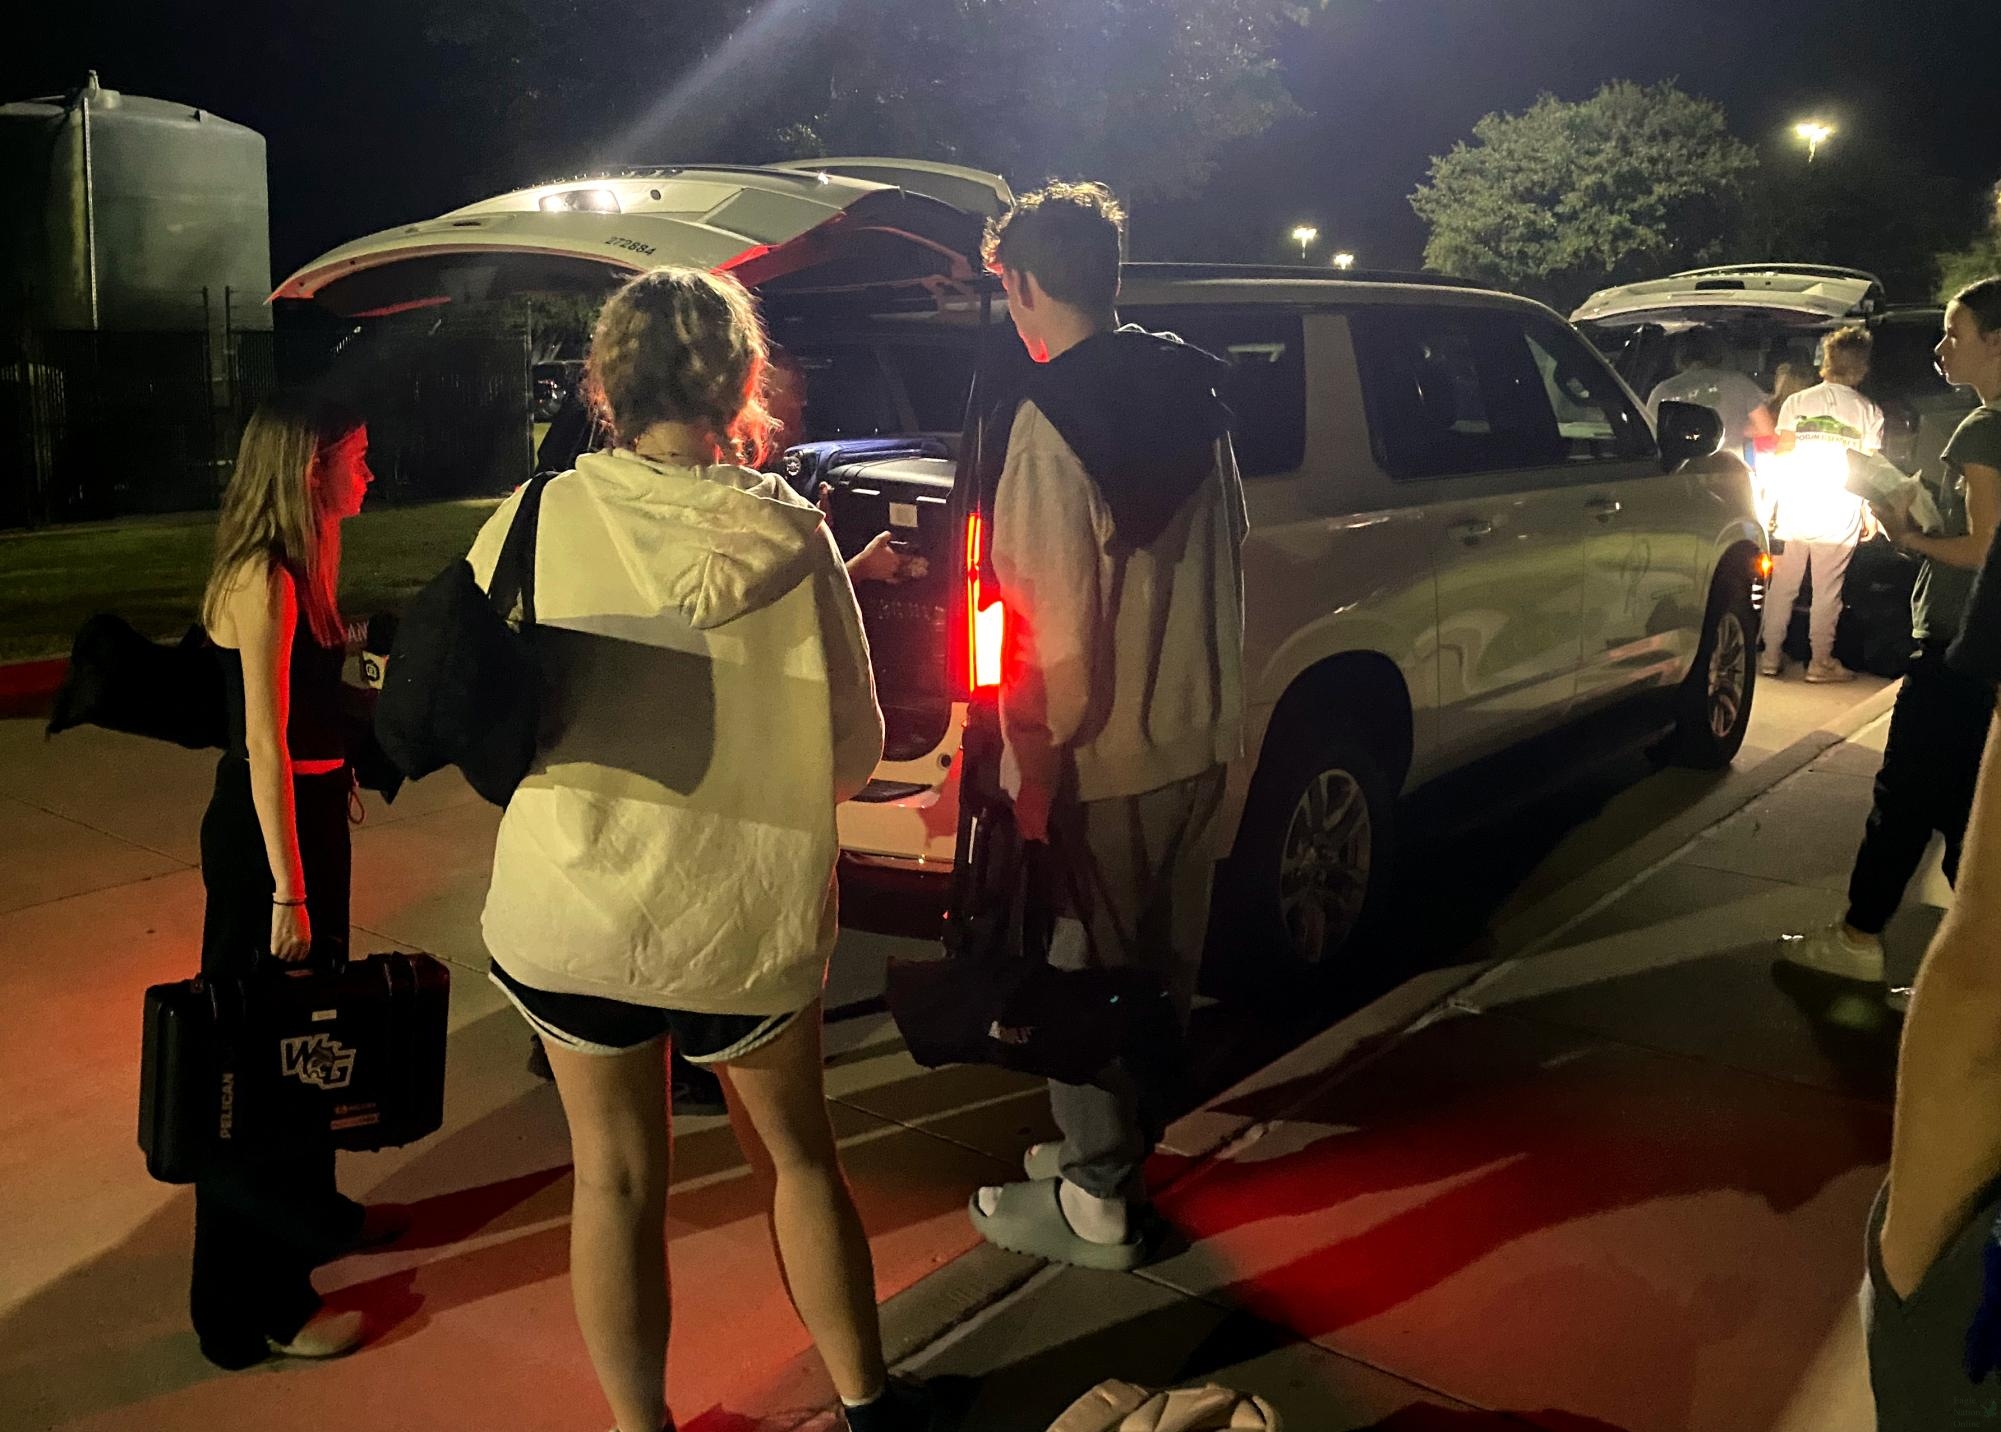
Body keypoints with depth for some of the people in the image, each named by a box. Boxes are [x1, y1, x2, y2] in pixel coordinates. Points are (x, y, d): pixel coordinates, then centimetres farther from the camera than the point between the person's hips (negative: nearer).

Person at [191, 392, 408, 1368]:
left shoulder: (292, 571, 10)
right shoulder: (263, 580, -20)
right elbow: (265, 746, -22)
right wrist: (286, 889, -22)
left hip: (310, 812, 10)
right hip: (266, 827, -10)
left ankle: (307, 1213, 43)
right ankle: (252, 1312, 11)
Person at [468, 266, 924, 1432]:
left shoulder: (539, 518, -10)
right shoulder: (788, 533, -11)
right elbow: (854, 746, -4)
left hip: (573, 911, 0)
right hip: (749, 919, 1)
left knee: (618, 1179, 18)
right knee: (797, 1151, 22)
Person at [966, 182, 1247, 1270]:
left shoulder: (1053, 418, -18)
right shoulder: (1193, 396, 6)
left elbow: (1051, 617, -21)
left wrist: (1031, 767, -15)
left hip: (1101, 760, -8)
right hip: (1197, 741, 8)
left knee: (1087, 970, 6)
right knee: (1164, 963, 19)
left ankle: (1094, 1202, 20)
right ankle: (1121, 1149, 38)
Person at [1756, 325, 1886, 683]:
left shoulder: (1796, 402, 2)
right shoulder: (1870, 412, 0)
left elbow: (1780, 458, -1)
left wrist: (1771, 503, 6)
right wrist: (1870, 513, 11)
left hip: (1793, 514, 1)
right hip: (1839, 518, -1)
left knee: (1782, 587, 10)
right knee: (1827, 592, 6)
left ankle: (1771, 657, 13)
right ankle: (1820, 661, 12)